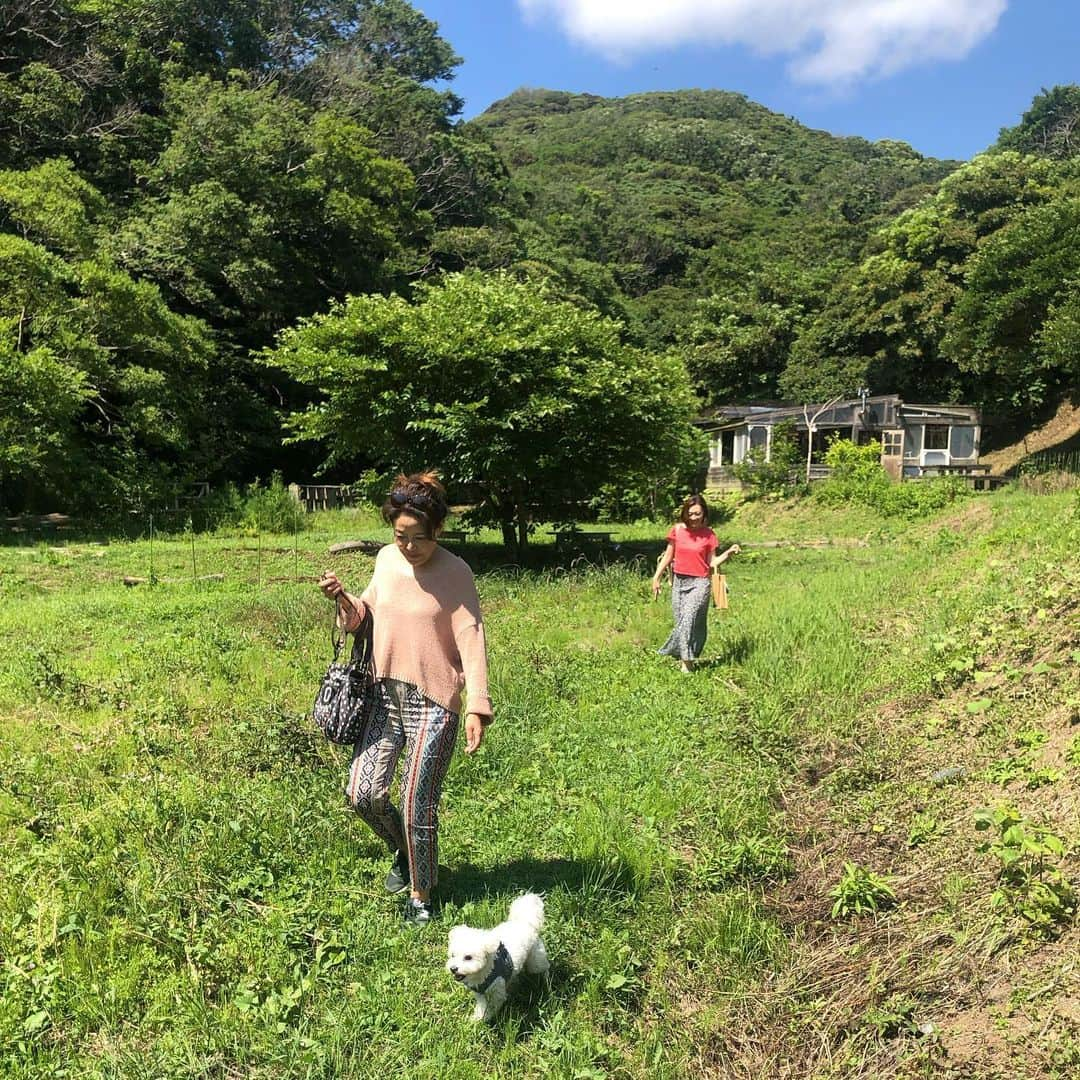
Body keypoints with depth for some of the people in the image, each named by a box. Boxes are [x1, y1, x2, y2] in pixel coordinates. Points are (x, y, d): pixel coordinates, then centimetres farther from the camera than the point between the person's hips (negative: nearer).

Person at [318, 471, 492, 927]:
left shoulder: (455, 572, -12)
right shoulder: (386, 559, 3)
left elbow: (471, 639, -15)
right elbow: (369, 611, 18)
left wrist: (476, 707, -23)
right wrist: (344, 599, -4)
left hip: (434, 701, -5)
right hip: (386, 694, 5)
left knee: (418, 804, -1)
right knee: (363, 794, 4)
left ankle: (421, 896, 23)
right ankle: (404, 852, 36)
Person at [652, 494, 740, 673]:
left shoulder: (709, 534, -2)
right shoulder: (677, 530, 2)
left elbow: (712, 562, 2)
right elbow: (668, 556, 9)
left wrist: (728, 553, -12)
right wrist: (656, 578, 6)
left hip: (699, 583, -3)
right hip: (679, 581, 3)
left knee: (689, 618, -19)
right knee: (681, 622, 7)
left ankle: (686, 661, -12)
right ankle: (684, 659, 19)